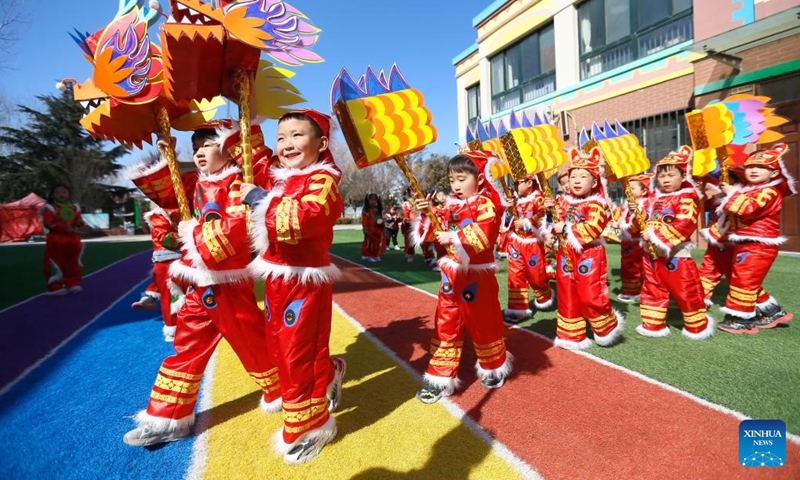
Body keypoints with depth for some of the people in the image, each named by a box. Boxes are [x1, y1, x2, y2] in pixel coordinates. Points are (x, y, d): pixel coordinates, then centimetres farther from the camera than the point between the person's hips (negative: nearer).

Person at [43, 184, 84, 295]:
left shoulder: (74, 208, 8)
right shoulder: (50, 208, -7)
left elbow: (79, 221, 13)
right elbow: (48, 224, -14)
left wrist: (79, 223, -13)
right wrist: (65, 228, -24)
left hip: (72, 239, 5)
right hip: (56, 240, -5)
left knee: (74, 263, 11)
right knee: (57, 265, 1)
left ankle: (73, 284, 23)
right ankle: (55, 287, 9)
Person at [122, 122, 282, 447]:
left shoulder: (236, 184, -15)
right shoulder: (199, 185, 11)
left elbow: (236, 227, -27)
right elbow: (167, 194, 27)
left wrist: (194, 232, -15)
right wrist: (164, 160, 16)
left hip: (228, 285, -8)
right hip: (199, 285, 8)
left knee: (252, 343, 8)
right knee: (186, 349, 13)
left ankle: (282, 392, 32)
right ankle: (167, 418, 27)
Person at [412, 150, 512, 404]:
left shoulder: (486, 203, -11)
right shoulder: (450, 205, 10)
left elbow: (484, 234, -27)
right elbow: (437, 234, 11)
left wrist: (454, 237, -29)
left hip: (477, 276, -6)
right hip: (451, 275, 6)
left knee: (484, 323, 11)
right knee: (445, 326, 7)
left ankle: (494, 368, 37)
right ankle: (441, 377, 17)